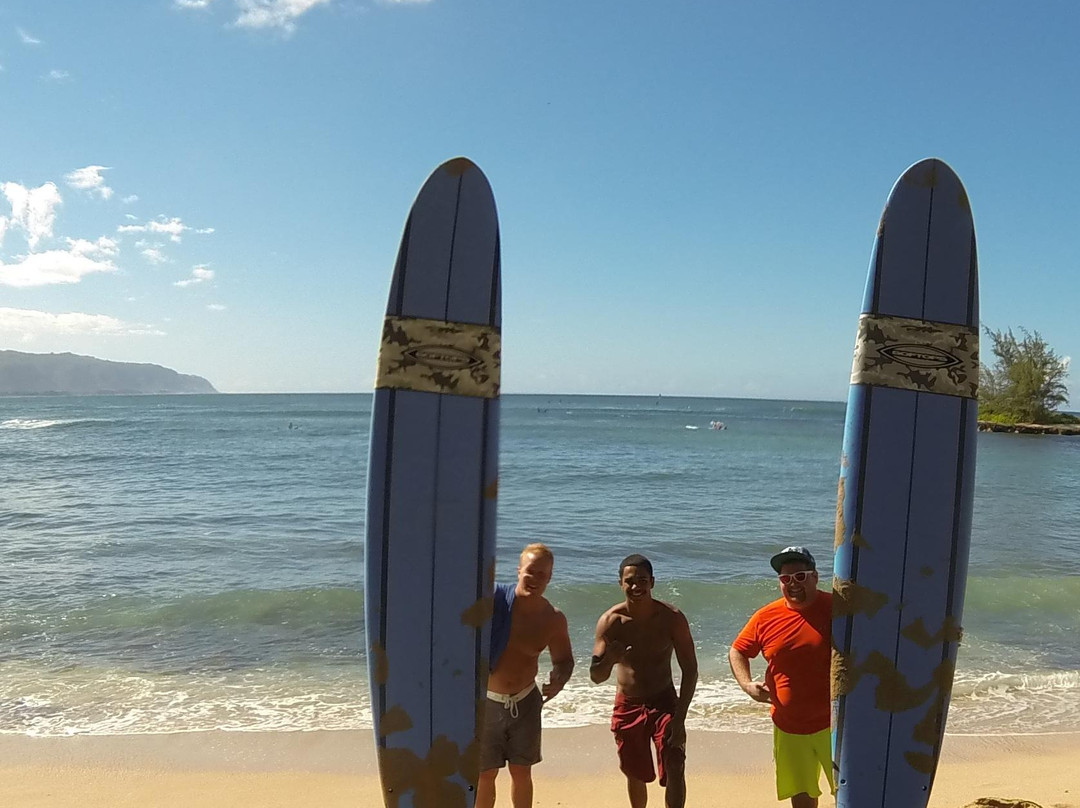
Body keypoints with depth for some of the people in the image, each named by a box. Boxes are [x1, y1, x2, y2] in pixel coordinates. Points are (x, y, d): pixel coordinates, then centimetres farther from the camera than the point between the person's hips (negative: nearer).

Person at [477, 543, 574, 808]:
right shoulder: (492, 599, -18)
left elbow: (564, 659, 5)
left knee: (521, 772, 14)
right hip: (487, 701, -2)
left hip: (525, 701, 2)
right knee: (485, 774, 7)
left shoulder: (553, 619, -8)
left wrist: (558, 681, -15)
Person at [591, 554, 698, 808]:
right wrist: (608, 660, -37)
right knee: (635, 774, 14)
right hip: (627, 706, 1)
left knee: (675, 769, -16)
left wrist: (680, 716, -17)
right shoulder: (610, 621, -14)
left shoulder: (672, 618, -15)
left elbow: (690, 669, -10)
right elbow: (595, 677, -13)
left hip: (664, 701, -1)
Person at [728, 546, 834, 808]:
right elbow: (737, 651, 9)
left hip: (833, 724, -3)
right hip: (789, 727, 3)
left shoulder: (837, 609, -12)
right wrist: (747, 684, -6)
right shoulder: (766, 617, -3)